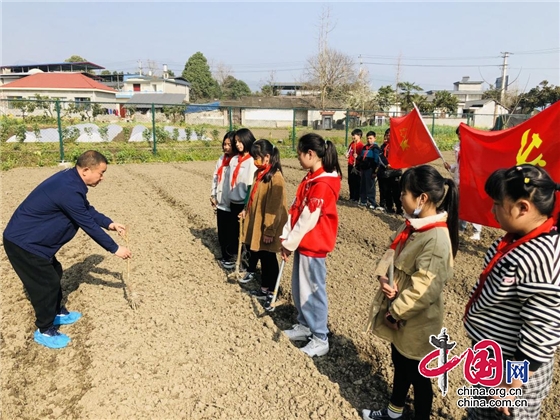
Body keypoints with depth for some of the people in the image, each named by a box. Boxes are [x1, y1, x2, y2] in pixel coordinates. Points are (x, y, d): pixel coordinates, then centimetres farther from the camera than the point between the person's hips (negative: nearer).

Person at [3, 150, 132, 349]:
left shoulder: (71, 180, 1)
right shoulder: (68, 190, -30)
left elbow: (88, 210, 15)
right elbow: (89, 225, -25)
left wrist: (110, 224, 8)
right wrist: (115, 249, -16)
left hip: (31, 239, 10)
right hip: (23, 242, -10)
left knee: (54, 273, 21)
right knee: (47, 282, 0)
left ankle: (57, 313, 40)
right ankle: (44, 330, 19)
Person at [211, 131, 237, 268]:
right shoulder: (222, 159, 8)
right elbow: (215, 177, 15)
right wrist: (213, 195, 10)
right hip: (221, 203, 6)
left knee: (233, 233, 7)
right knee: (222, 232, 14)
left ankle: (231, 257, 22)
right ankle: (225, 257, 28)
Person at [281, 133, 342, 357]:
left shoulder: (323, 184, -21)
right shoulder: (310, 179, 9)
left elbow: (309, 218, -21)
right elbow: (295, 210, 10)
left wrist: (290, 243, -12)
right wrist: (287, 237, 6)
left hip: (313, 245, -9)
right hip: (302, 242, 9)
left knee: (312, 291, 2)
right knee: (299, 288, 19)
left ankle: (320, 339, 18)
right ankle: (304, 326, 37)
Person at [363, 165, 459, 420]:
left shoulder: (437, 239, -28)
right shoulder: (413, 225, -1)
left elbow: (424, 289, -28)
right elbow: (392, 255, 8)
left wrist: (395, 312, -17)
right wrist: (383, 277, -12)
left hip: (414, 322, -9)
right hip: (399, 317, 9)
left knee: (416, 374, 14)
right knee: (399, 365, 27)